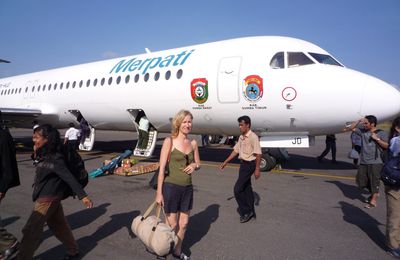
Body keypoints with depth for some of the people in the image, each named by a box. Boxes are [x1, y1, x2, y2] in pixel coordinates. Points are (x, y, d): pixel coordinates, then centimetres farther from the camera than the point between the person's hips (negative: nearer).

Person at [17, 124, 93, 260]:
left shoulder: (55, 159, -22)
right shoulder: (43, 155, 6)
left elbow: (69, 178, -26)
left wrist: (83, 196, -31)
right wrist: (35, 154, 3)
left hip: (48, 199, -9)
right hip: (44, 198, 9)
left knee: (30, 230, -1)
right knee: (59, 226, 19)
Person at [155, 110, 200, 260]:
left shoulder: (193, 143, 4)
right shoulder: (169, 141, -10)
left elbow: (198, 163, 16)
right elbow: (162, 168, -11)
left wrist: (194, 165, -8)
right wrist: (159, 192, -12)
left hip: (187, 187, 5)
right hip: (171, 186, -5)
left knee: (184, 223, 17)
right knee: (172, 225, 6)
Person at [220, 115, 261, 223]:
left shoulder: (253, 137, -16)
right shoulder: (241, 137, 10)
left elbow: (258, 154, -18)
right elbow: (236, 150, 15)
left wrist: (257, 169, -19)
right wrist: (225, 162, 14)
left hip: (249, 165, -8)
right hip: (243, 164, 9)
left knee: (237, 189, -8)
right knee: (247, 189, 15)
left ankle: (246, 212, 5)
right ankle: (251, 212, 27)